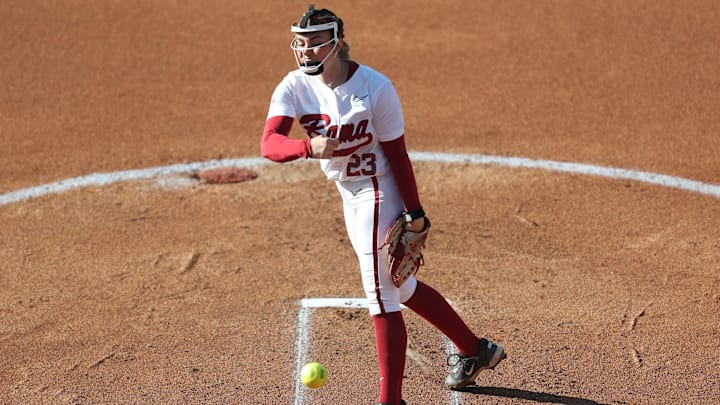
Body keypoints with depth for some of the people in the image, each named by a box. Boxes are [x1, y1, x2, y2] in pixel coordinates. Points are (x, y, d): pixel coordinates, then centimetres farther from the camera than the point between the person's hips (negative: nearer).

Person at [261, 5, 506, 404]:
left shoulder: (375, 87, -22)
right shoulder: (293, 87, -10)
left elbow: (397, 154, -15)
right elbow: (269, 143, -26)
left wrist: (415, 214, -14)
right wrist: (308, 146, -46)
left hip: (377, 192, -7)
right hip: (348, 193, 8)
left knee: (381, 295, -6)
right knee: (398, 286, 20)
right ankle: (474, 350, 37)